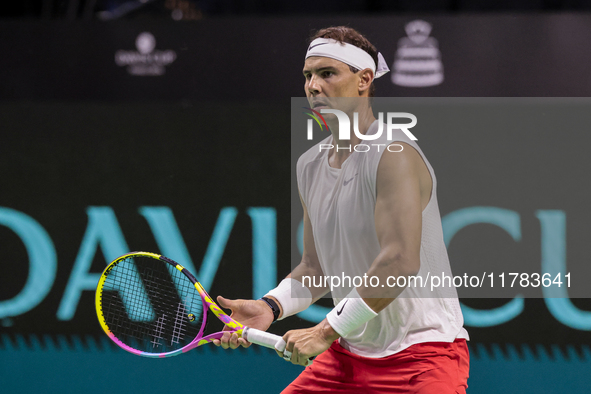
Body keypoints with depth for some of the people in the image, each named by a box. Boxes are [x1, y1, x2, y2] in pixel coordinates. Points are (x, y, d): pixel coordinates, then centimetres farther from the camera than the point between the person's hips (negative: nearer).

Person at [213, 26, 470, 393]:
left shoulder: (394, 153, -17)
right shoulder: (310, 165, 10)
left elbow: (400, 261, -27)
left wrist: (328, 331, -24)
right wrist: (271, 306, -4)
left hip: (421, 353, -7)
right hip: (347, 355, 7)